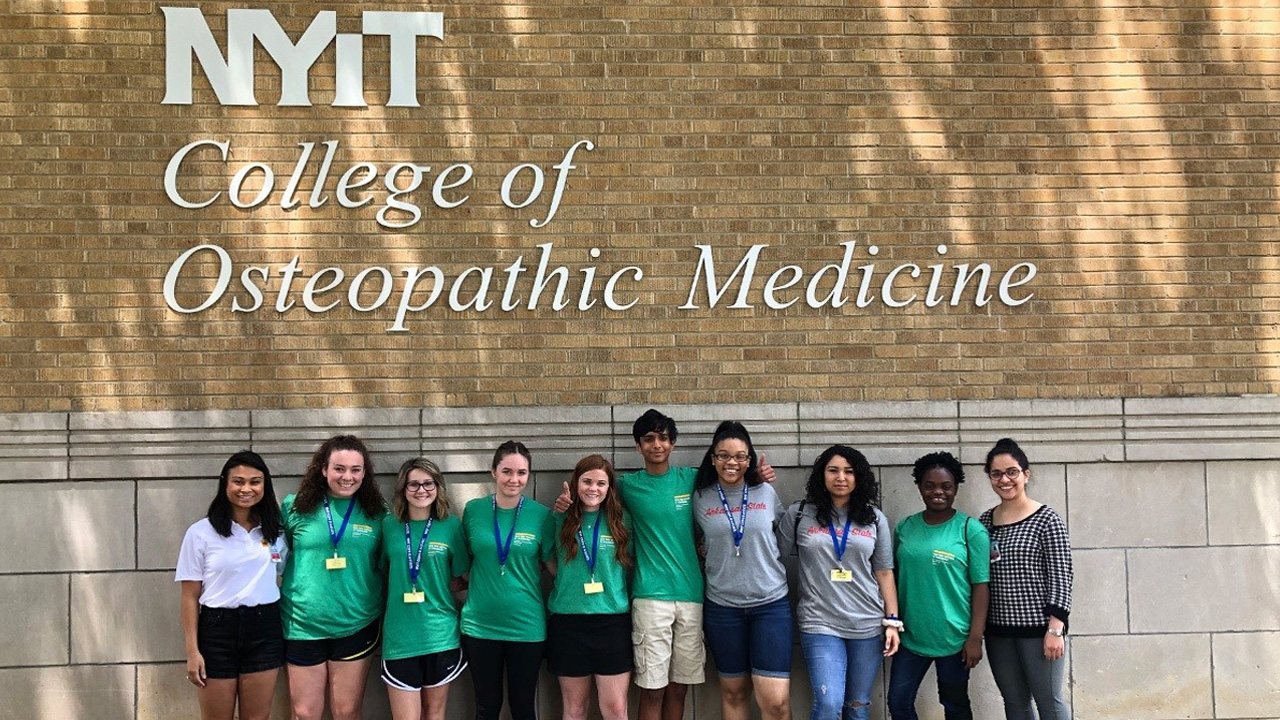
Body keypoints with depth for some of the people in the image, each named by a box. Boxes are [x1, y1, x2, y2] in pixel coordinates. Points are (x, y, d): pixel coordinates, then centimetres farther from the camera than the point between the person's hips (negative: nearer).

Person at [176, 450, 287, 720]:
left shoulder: (275, 531, 6)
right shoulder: (201, 533, -4)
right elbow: (190, 597, -3)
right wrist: (192, 651, -7)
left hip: (265, 630, 3)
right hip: (218, 630, -2)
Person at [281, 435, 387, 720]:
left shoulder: (377, 512, 1)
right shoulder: (296, 507, -2)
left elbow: (386, 565, 10)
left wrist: (386, 616, 6)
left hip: (356, 626, 0)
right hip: (303, 625, 0)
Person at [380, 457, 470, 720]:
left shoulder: (451, 525, -2)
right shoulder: (389, 525, 1)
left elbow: (463, 576, 6)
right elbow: (384, 570, 13)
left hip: (441, 636, 0)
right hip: (399, 636, 0)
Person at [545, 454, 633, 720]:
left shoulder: (619, 523, 4)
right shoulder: (561, 521, 4)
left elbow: (629, 566, 10)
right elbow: (553, 566, 10)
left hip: (613, 620, 0)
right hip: (568, 621, 0)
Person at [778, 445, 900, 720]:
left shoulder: (875, 519, 8)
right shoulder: (798, 514, 2)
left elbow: (884, 573, 10)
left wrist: (892, 621, 5)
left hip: (868, 625, 3)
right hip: (819, 625, -2)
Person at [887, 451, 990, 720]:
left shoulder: (970, 529, -6)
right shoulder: (905, 527, 5)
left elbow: (980, 586, -8)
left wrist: (975, 637, -12)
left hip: (954, 637, -3)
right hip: (911, 636, 4)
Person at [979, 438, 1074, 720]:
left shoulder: (1047, 520, -7)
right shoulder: (985, 521, 8)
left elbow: (1061, 577, -10)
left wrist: (1055, 628, -15)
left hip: (1038, 627, -5)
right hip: (998, 629, 5)